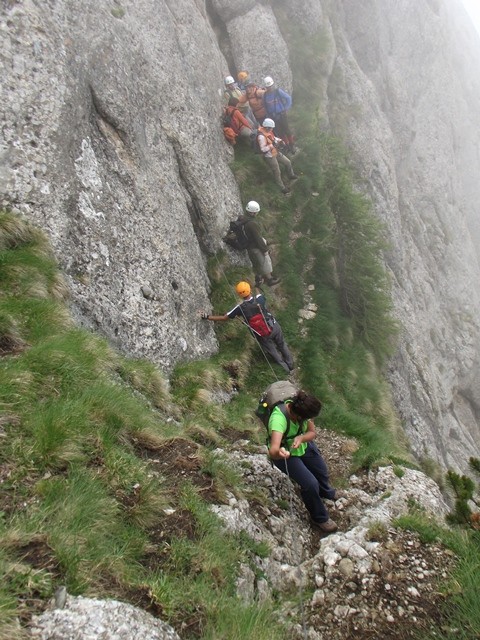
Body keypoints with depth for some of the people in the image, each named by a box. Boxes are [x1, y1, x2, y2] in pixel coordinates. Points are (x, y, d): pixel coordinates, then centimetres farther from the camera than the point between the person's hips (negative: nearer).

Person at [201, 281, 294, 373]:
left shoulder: (241, 308, -23)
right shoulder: (259, 299, -20)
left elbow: (224, 318, -16)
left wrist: (207, 317, -7)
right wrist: (256, 287, 30)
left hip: (263, 336, -2)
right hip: (274, 327, 2)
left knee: (275, 354, 20)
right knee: (282, 345, 29)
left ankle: (287, 371, 40)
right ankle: (291, 365, 49)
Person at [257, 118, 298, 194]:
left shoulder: (268, 131, -5)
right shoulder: (261, 136, -32)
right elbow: (263, 149, -28)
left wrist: (279, 140, -4)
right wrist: (272, 145, -33)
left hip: (276, 153, 9)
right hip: (269, 157, -9)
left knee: (288, 162, 22)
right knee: (277, 173, 6)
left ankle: (291, 175, 49)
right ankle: (283, 188, 24)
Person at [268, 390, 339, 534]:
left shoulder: (300, 407, -28)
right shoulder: (279, 419, -44)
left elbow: (312, 432, -17)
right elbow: (273, 450, -55)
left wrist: (301, 438, -38)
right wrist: (279, 453, -78)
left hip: (304, 445, 6)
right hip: (286, 453, -6)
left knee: (322, 471, 21)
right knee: (310, 484, -15)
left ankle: (326, 492, 57)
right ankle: (319, 519, 15)